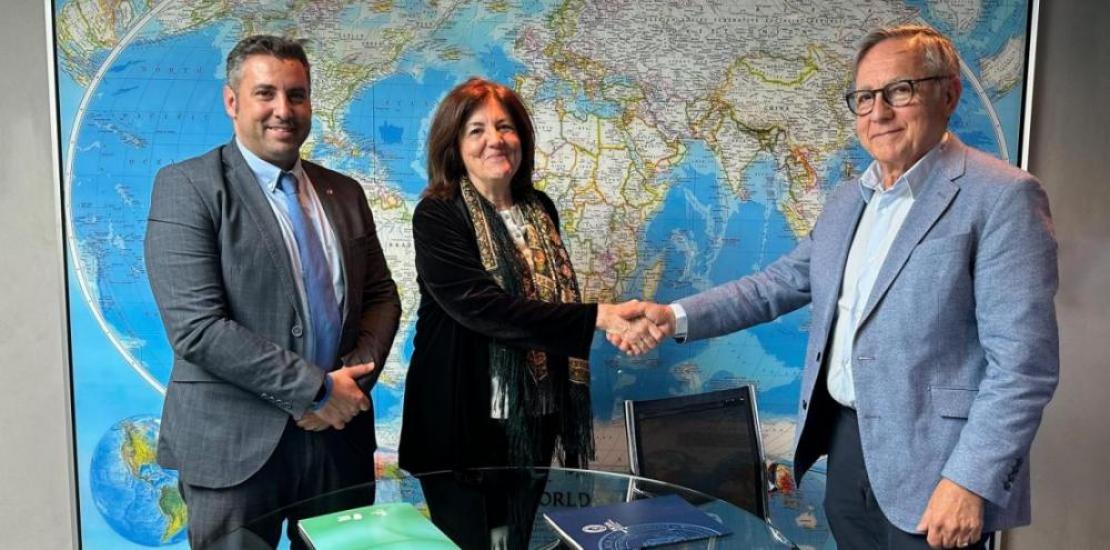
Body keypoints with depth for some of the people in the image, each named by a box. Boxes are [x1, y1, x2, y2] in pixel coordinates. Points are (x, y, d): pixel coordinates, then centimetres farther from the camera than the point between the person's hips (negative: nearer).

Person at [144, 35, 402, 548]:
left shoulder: (344, 192, 9)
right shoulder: (187, 186, -8)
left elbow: (381, 295, 10)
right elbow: (197, 327, -16)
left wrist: (352, 382, -7)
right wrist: (314, 389, -16)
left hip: (340, 432, 5)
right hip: (236, 444, -5)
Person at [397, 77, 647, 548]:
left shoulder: (540, 208, 5)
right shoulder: (437, 216, -13)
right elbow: (485, 307, -26)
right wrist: (596, 317, -29)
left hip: (535, 416, 6)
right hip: (466, 417, -5)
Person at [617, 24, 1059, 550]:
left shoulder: (1002, 196, -12)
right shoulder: (846, 199, 10)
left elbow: (1023, 362, -16)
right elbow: (780, 283, 10)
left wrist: (970, 482, -20)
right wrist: (678, 317, -2)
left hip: (932, 461, -6)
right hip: (845, 443, 6)